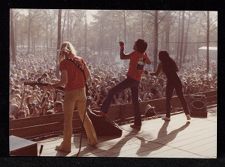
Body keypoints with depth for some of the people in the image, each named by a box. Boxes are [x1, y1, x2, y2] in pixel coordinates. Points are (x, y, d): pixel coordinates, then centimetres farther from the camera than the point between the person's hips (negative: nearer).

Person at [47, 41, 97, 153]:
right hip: (82, 91, 5)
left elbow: (64, 81, -17)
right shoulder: (80, 60, 4)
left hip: (70, 93, -5)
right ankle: (93, 140, 30)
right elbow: (88, 76, 4)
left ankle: (66, 146, 11)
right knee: (84, 116, 21)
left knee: (68, 120, 4)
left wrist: (53, 86, -3)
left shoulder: (64, 62, -10)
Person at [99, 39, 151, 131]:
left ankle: (103, 111, -6)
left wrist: (122, 47, 6)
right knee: (135, 101, 12)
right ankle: (137, 124, 13)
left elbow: (122, 57, -5)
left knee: (112, 91, -2)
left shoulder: (135, 53, -10)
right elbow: (149, 62, 27)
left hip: (130, 79, -7)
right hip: (137, 81, 7)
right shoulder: (144, 54, 8)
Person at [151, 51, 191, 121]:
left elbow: (157, 74, -2)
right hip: (177, 80, 4)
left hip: (170, 82, -4)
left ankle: (167, 116, 10)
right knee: (181, 97, 9)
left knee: (168, 99, 8)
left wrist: (149, 73, 12)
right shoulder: (172, 61, 12)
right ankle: (187, 114, 6)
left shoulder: (161, 64, -1)